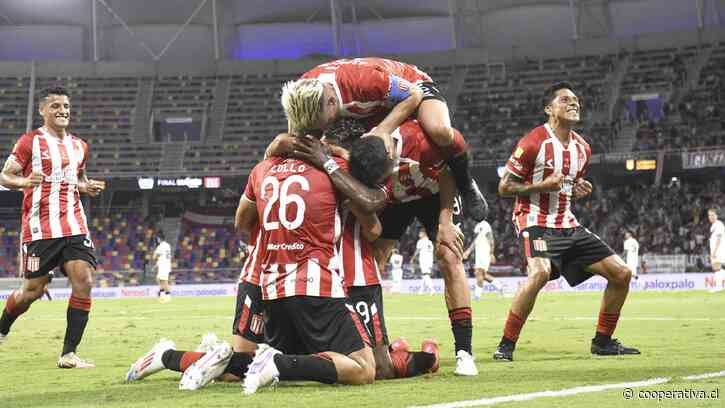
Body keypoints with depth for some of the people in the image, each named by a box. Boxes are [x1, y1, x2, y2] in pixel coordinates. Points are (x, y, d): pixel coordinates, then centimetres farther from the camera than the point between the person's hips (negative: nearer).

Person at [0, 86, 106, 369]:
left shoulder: (79, 146, 15)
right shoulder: (30, 141, -2)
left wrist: (88, 187, 8)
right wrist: (23, 181, -23)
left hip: (74, 226, 5)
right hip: (40, 227, -5)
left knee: (84, 281, -11)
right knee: (33, 289, 0)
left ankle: (68, 354, -6)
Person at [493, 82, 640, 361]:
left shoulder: (582, 148, 12)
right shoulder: (533, 143, -11)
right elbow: (504, 187, -8)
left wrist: (578, 190, 3)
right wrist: (542, 185, -20)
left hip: (568, 226, 8)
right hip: (535, 223, -8)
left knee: (621, 273, 2)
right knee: (540, 272, -36)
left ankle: (602, 341, 18)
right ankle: (506, 345, -22)